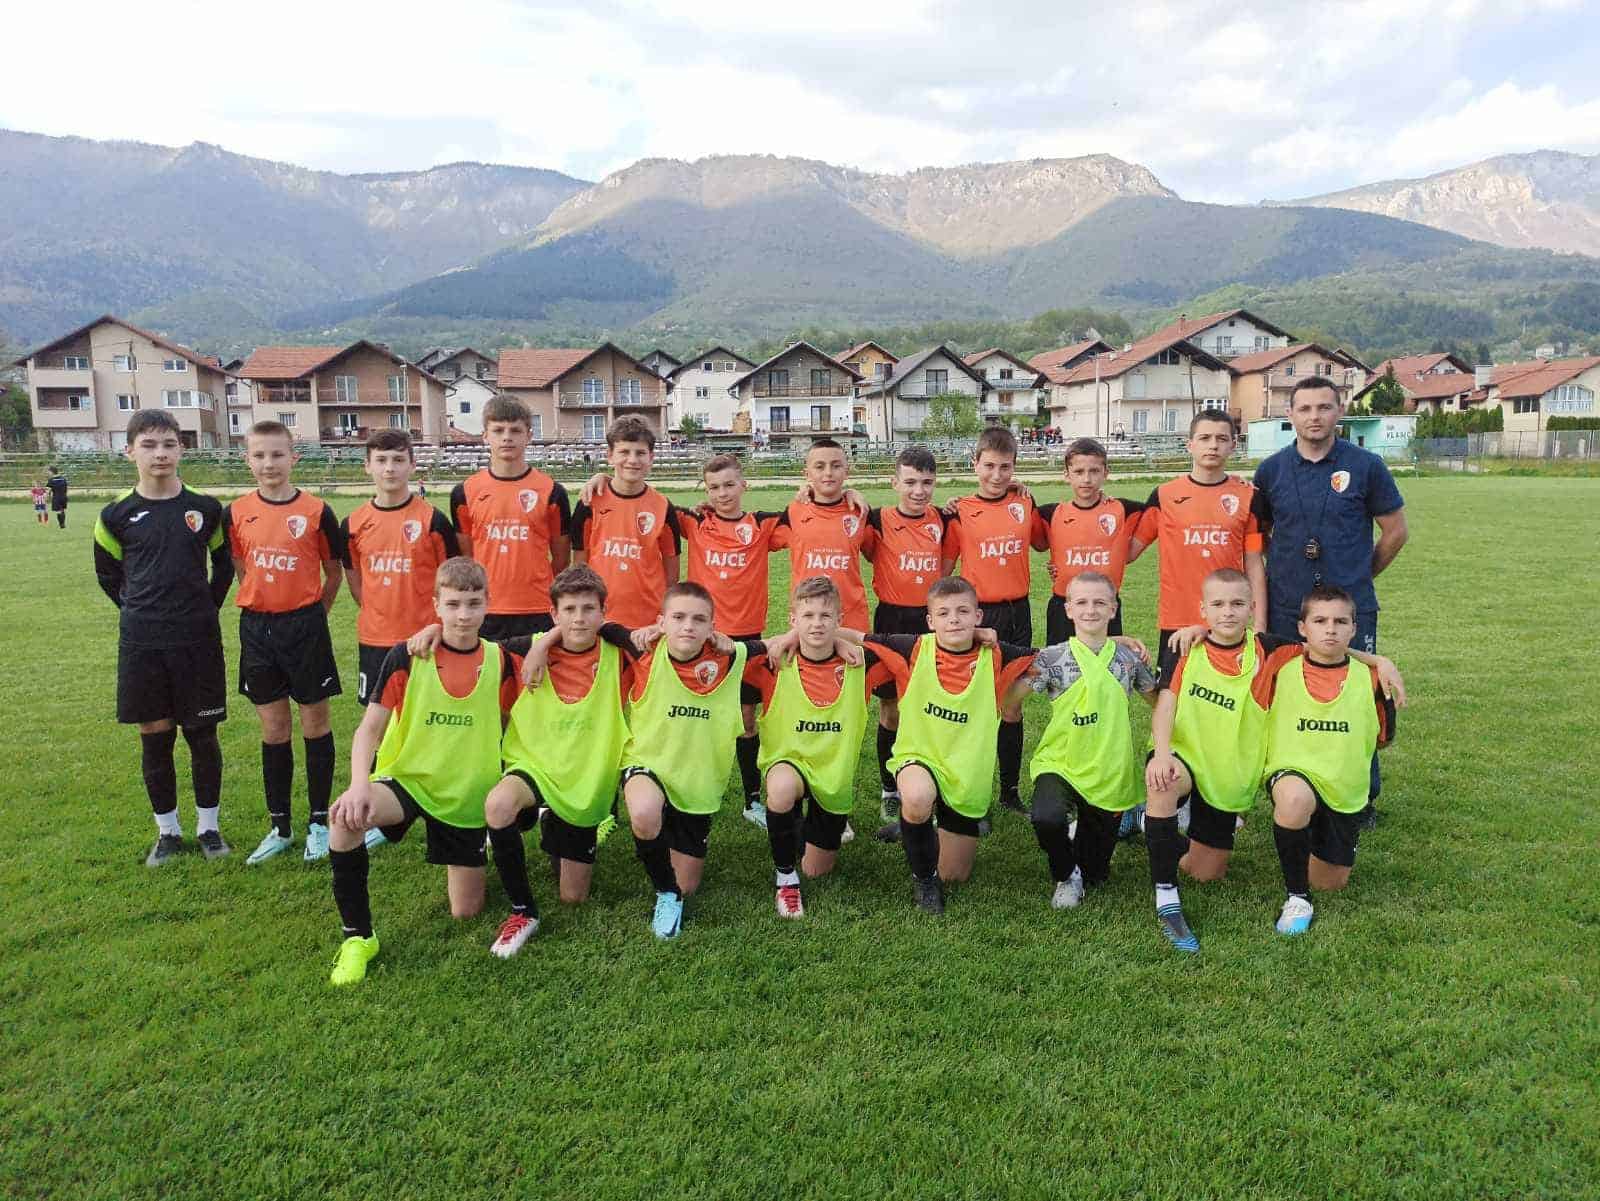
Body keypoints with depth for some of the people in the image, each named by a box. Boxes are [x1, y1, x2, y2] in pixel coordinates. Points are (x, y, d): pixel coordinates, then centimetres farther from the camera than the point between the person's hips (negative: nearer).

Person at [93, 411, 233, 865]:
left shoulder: (205, 508, 0)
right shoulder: (117, 514, -1)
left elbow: (224, 565, 13)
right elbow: (107, 575, 13)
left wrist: (205, 609, 8)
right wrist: (140, 609, 6)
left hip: (198, 640, 0)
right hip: (141, 643, 1)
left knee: (202, 734, 6)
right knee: (155, 736, 7)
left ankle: (208, 825, 20)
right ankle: (167, 831, 21)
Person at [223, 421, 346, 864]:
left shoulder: (316, 511, -7)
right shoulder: (236, 513, 1)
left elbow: (334, 572, 3)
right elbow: (241, 569, 13)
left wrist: (312, 613, 3)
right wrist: (263, 604, 8)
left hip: (305, 624, -3)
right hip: (256, 627, 3)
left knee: (315, 724, 6)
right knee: (273, 728, 11)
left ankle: (319, 822, 18)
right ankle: (279, 827, 22)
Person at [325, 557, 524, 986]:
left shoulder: (502, 662, -6)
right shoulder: (405, 657, -11)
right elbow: (370, 728, -11)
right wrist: (359, 784, -28)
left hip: (467, 794, 2)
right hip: (407, 778, -2)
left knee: (466, 912, 5)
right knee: (345, 819, -35)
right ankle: (357, 936, -15)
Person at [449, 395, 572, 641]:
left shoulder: (551, 491, 1)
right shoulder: (465, 492, 4)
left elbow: (561, 557, 8)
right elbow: (463, 556, 11)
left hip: (538, 613, -1)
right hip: (484, 613, 1)